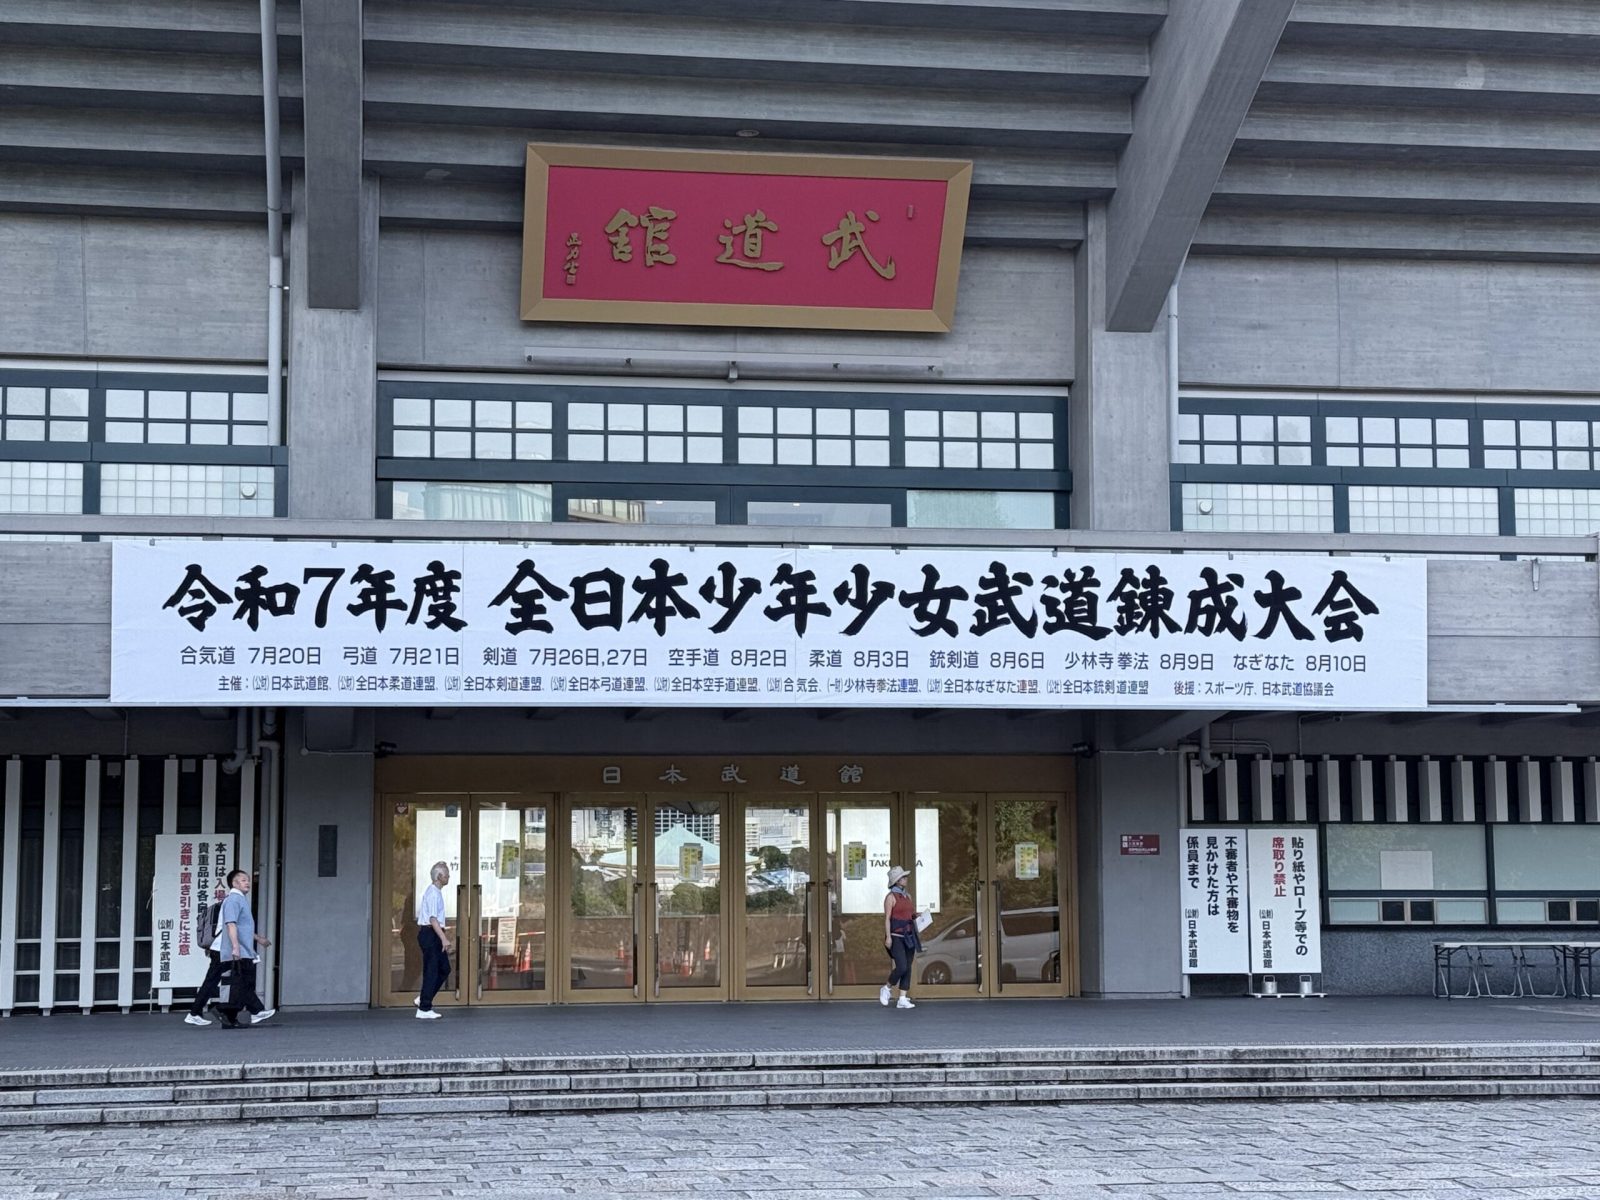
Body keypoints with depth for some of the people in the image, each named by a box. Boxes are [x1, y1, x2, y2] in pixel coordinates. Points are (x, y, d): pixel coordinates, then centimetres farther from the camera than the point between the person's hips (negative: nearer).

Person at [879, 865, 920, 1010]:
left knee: (908, 968, 2)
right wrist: (888, 937, -17)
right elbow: (887, 918, -10)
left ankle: (903, 999, 4)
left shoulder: (908, 896, 14)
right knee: (901, 967, -15)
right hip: (896, 937, -7)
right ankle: (887, 988, 9)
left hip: (909, 936, 7)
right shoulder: (891, 897, -6)